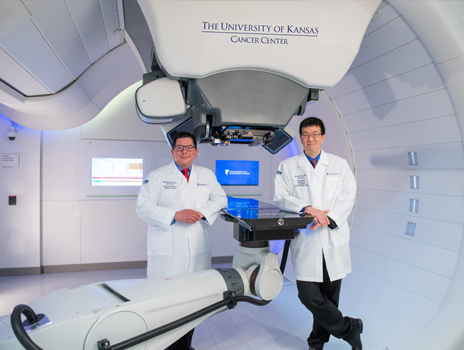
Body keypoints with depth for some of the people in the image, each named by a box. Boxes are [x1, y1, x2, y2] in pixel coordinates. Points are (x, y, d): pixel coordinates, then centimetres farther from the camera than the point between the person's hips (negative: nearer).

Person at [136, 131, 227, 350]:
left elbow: (220, 199, 13)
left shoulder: (207, 175, 15)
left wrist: (202, 213, -7)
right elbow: (143, 208, -4)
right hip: (167, 252, -3)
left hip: (197, 250, 4)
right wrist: (175, 215, -15)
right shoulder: (156, 176, 3)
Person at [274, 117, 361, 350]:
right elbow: (280, 197, -2)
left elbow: (347, 196, 1)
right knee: (308, 294, -7)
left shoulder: (340, 164, 10)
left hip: (334, 238, 1)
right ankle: (349, 329, 16)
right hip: (305, 240, -1)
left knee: (329, 294, 10)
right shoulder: (288, 166, 7)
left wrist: (328, 218, -15)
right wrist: (306, 208, -18)